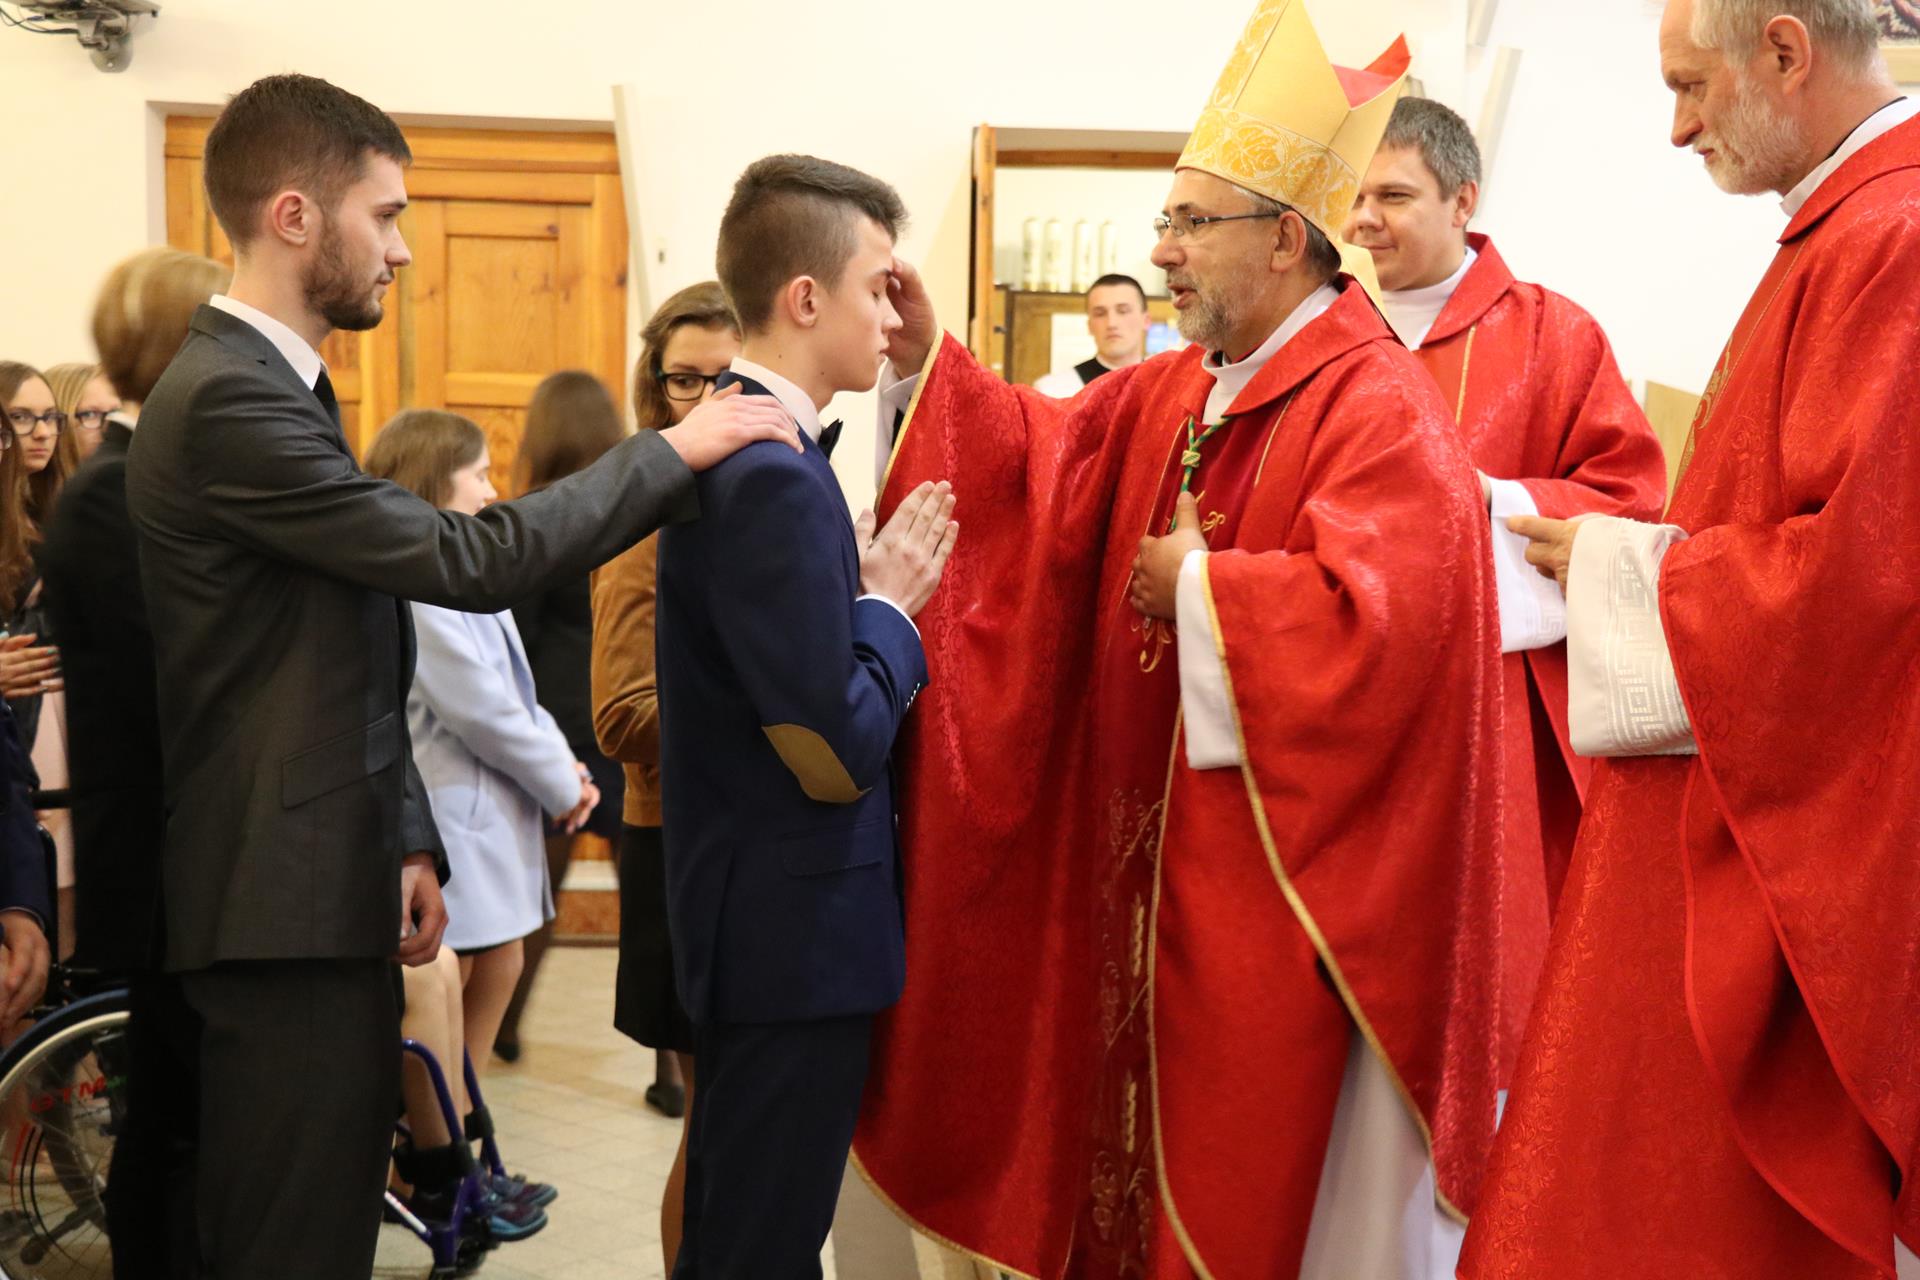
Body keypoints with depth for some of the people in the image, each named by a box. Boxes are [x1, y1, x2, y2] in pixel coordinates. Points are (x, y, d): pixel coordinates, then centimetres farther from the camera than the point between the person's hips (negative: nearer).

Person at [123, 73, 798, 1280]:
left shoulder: (272, 387, 14)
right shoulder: (228, 400, -18)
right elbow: (467, 561, -22)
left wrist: (407, 839, 11)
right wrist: (673, 452, -13)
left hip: (322, 882, 10)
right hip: (285, 904, -10)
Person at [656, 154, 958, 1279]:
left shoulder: (739, 444, 8)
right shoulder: (775, 478, -23)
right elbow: (835, 756, -24)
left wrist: (867, 583, 3)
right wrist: (890, 602, -11)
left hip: (748, 920, 10)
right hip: (797, 932, -10)